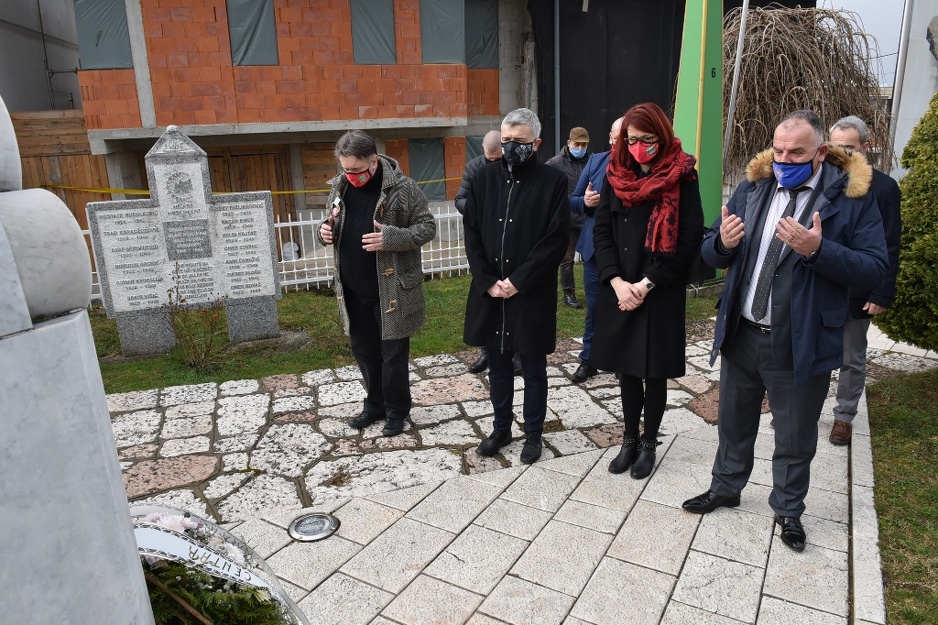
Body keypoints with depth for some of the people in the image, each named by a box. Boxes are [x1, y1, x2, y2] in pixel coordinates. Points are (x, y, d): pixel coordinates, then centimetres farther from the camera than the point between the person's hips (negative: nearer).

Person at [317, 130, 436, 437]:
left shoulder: (403, 188, -13)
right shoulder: (340, 187, 5)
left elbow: (427, 227, -10)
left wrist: (391, 238, -26)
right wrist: (326, 230, -7)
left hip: (392, 289, -6)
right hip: (353, 290, 6)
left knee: (393, 353, 6)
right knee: (364, 350, 17)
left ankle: (397, 410, 25)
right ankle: (375, 404, 35)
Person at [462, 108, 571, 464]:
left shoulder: (553, 182, -5)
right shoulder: (485, 178, 5)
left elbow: (556, 240, -11)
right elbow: (471, 233, 3)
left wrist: (518, 281, -15)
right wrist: (487, 281, -8)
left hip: (532, 295, -3)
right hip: (490, 292, 4)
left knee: (533, 369, 11)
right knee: (498, 366, 16)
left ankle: (533, 433, 28)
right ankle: (501, 428, 33)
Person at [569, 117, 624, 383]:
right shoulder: (595, 161, 3)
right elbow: (573, 200, 9)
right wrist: (584, 202, -12)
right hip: (595, 247, 3)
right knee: (594, 306, 13)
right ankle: (589, 359, 28)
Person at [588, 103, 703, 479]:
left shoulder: (682, 178, -5)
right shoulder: (616, 174, 5)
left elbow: (689, 239, -10)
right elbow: (602, 231, 2)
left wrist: (646, 284, -15)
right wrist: (616, 282, -10)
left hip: (661, 294, -3)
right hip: (620, 291, 3)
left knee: (654, 372, 7)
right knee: (626, 369, 12)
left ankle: (649, 444, 26)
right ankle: (629, 440, 29)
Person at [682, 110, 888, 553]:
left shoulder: (853, 197, -8)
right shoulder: (752, 187, 3)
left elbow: (874, 269, -13)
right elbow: (709, 254, 5)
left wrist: (818, 249, -28)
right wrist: (723, 242, -19)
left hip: (801, 344, -3)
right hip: (741, 334, 4)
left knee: (795, 437, 14)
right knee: (733, 421, 20)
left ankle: (788, 510, 38)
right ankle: (725, 488, 43)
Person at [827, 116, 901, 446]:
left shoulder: (884, 187, -5)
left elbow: (890, 248, -6)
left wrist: (882, 295, -10)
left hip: (856, 295, -2)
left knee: (852, 360, 12)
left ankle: (844, 416, 27)